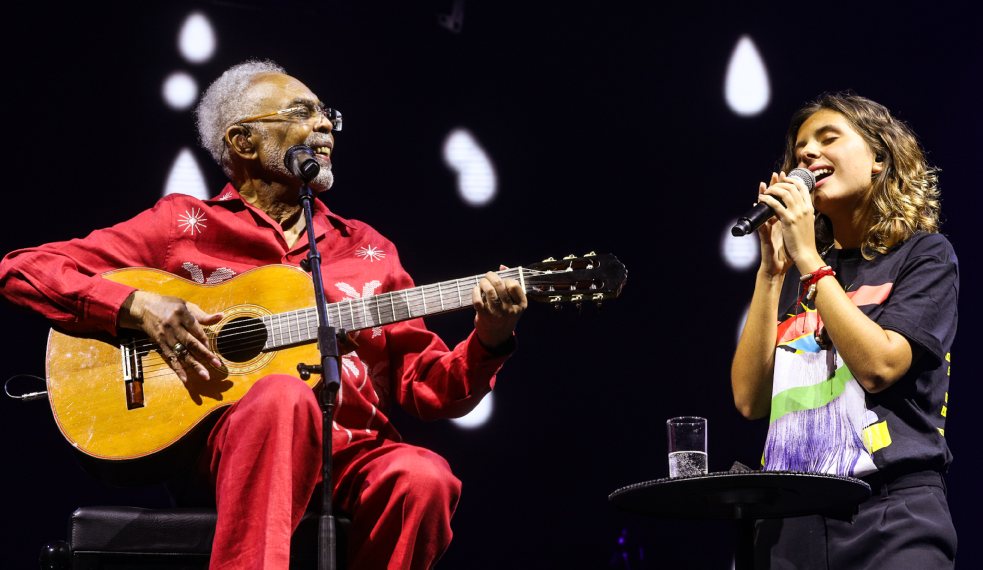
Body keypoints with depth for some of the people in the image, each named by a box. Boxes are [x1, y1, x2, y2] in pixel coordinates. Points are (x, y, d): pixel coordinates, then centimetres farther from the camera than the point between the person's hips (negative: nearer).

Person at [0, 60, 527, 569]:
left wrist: (489, 340, -3)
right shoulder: (185, 225, 14)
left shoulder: (366, 248, 23)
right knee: (284, 396, -37)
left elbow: (431, 389, 18)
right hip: (228, 442, -3)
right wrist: (139, 306, -7)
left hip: (353, 449, 3)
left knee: (422, 477, -32)